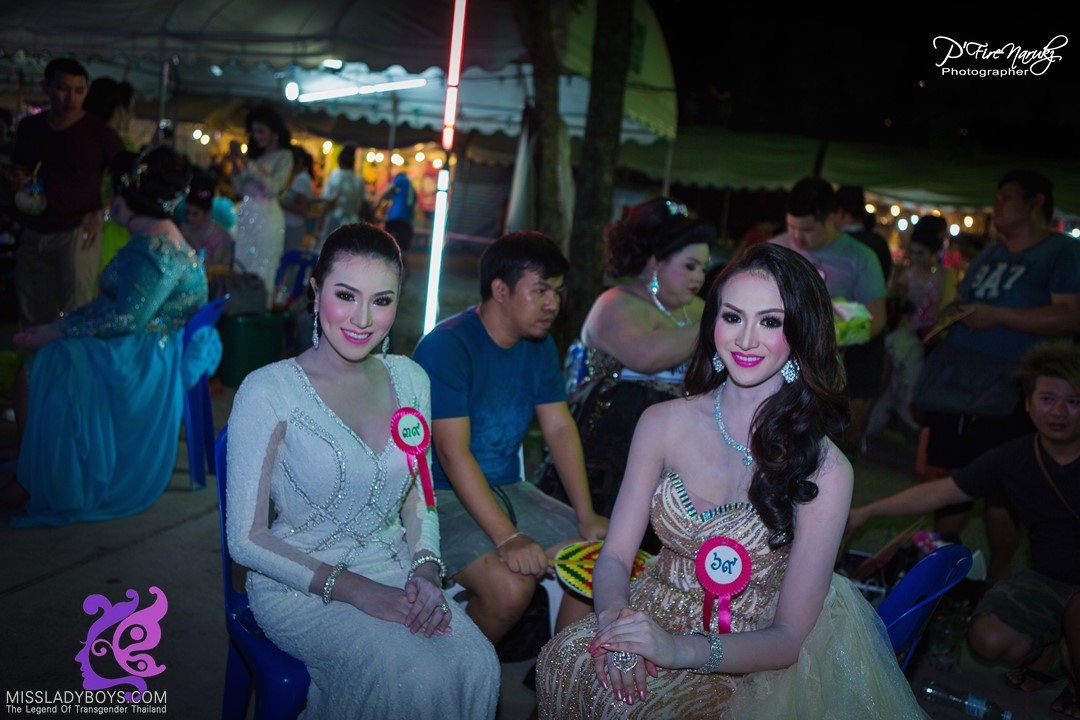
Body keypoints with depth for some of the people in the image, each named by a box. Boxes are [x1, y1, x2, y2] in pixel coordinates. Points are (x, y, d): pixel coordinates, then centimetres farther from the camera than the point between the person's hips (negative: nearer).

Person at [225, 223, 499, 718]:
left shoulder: (410, 379, 4)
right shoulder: (269, 391, -13)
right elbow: (246, 539, -10)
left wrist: (425, 570, -7)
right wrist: (354, 589, -18)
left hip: (393, 569, 5)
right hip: (299, 585, -4)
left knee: (475, 663, -22)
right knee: (410, 676, -28)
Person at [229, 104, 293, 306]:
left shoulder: (284, 156, 0)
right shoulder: (256, 154, 18)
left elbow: (273, 187, -15)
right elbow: (240, 189, 15)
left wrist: (248, 163, -15)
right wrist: (235, 162, 4)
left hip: (266, 218, -6)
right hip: (246, 217, 6)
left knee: (261, 274, -4)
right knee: (242, 270, 4)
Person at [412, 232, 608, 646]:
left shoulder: (539, 344, 7)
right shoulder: (446, 347, -19)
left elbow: (560, 428, 6)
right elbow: (453, 453, -24)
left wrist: (586, 516, -4)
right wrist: (508, 538, -30)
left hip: (507, 489, 8)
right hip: (442, 498, -7)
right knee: (511, 584, -29)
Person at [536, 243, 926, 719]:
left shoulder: (824, 470, -15)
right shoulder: (663, 423, -5)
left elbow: (789, 638, -12)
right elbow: (616, 555, -2)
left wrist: (682, 649, -28)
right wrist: (615, 618, -24)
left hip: (748, 661, -3)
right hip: (655, 616, 3)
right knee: (565, 659, -25)